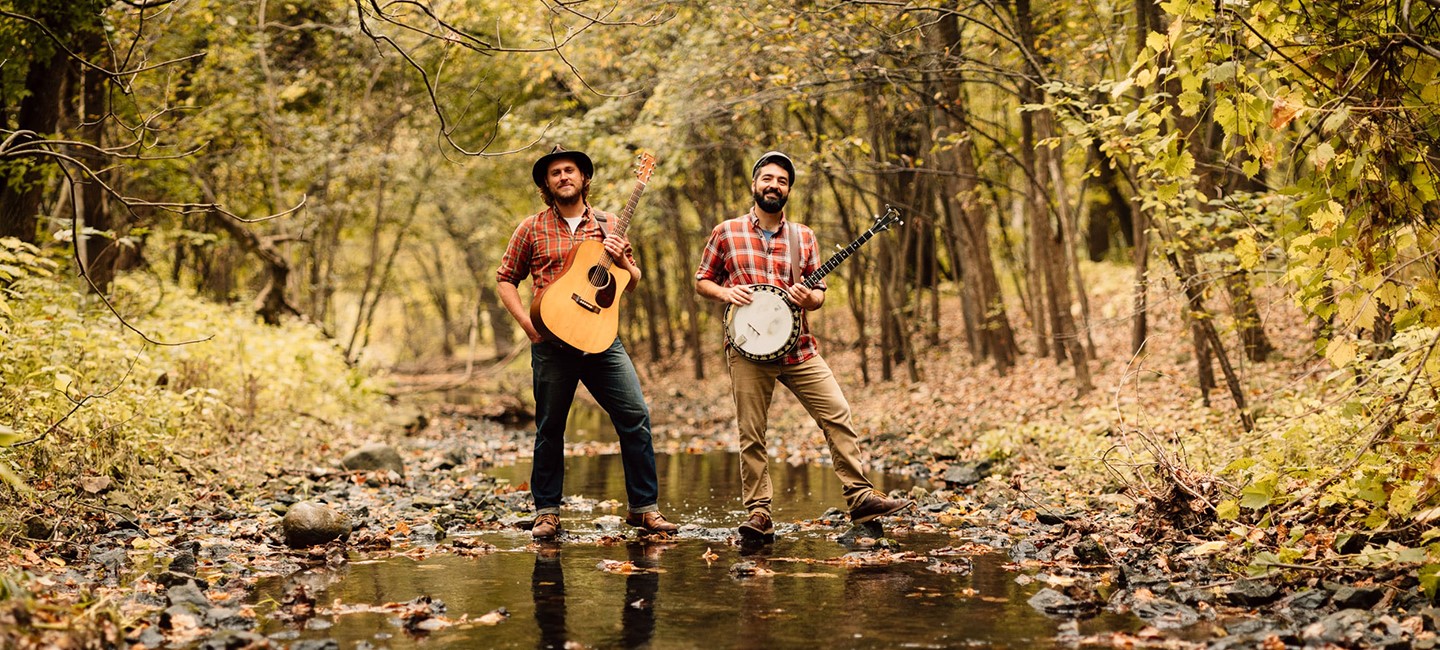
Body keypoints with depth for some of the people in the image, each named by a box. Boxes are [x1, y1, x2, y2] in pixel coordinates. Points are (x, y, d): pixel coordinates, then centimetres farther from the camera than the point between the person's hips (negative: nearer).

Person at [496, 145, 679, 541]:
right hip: (552, 340, -1)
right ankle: (547, 511, 18)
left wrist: (622, 261, -7)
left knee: (635, 416, -7)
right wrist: (526, 321, -6)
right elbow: (505, 279, 8)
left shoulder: (607, 225, 12)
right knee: (550, 426, 5)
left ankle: (643, 507, 1)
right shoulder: (532, 228, 6)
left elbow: (634, 282, 15)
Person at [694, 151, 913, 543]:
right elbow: (702, 281, 11)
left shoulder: (803, 237, 12)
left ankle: (860, 498, -2)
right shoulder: (726, 232, 6)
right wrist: (726, 293, -9)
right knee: (751, 434, -2)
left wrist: (808, 297, -9)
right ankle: (758, 514, 7)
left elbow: (819, 294, 14)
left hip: (798, 347, 2)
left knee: (838, 415, -7)